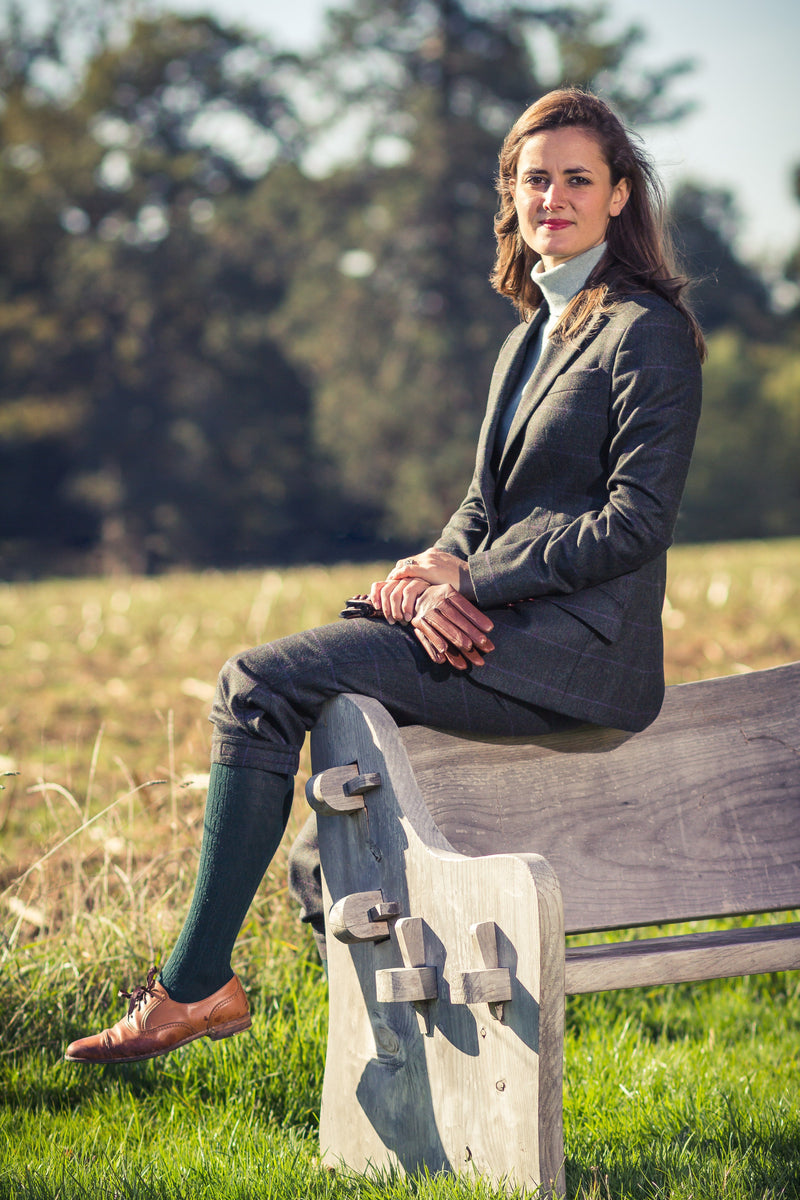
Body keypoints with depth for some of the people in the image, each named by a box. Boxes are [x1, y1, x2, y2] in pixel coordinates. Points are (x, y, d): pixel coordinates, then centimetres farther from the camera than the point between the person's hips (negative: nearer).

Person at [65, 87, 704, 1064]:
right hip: (505, 624, 9)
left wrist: (469, 583, -16)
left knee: (263, 682, -17)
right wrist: (439, 564, -5)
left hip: (577, 647, -9)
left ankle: (196, 985, -12)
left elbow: (638, 518, -14)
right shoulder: (531, 335, 20)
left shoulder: (647, 332, -7)